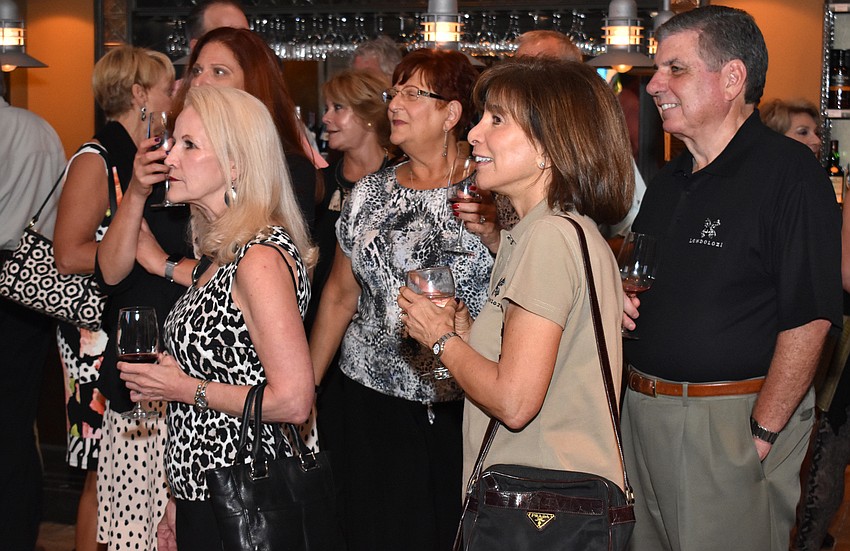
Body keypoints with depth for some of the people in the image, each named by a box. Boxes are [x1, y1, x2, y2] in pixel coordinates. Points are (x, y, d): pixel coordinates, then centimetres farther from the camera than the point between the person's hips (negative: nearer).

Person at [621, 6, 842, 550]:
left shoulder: (790, 172, -13)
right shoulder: (669, 179, 14)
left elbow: (809, 318, -18)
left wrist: (762, 433, -19)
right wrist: (619, 299, 3)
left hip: (730, 422, -8)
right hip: (643, 412, 8)